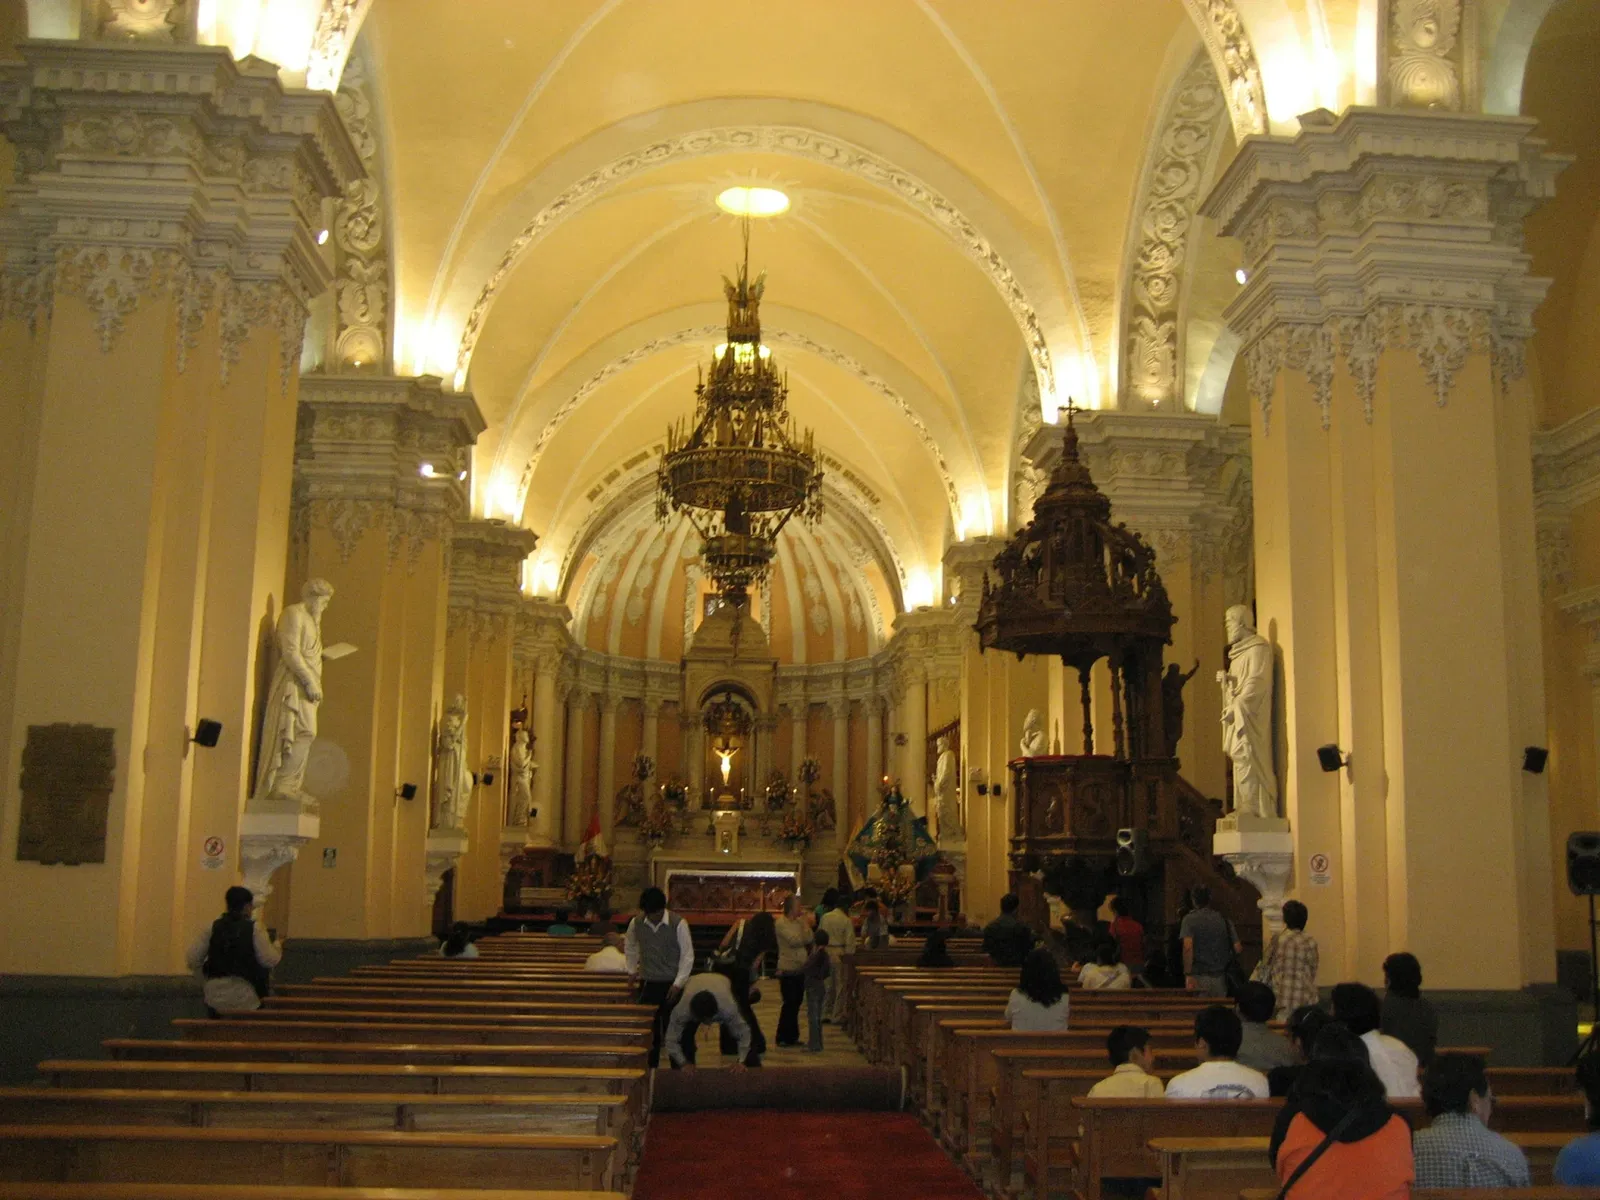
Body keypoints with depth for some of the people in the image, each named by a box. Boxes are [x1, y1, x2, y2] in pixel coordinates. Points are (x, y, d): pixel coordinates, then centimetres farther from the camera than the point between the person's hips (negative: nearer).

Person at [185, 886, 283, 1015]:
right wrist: (278, 947, 10)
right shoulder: (255, 929, -6)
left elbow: (192, 960, -2)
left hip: (215, 997, 3)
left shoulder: (212, 927, 1)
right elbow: (269, 960, -10)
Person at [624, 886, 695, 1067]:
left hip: (672, 984, -3)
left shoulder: (678, 924, -14)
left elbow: (688, 956, -9)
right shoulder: (636, 923, -3)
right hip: (647, 984, 3)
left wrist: (678, 983, -13)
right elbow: (630, 946, 18)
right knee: (649, 1031, 6)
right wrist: (632, 970, 14)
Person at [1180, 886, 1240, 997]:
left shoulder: (1189, 919, -2)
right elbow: (1238, 948, 3)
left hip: (1199, 977, -3)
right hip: (1220, 977, 3)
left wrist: (1188, 975, -16)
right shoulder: (1224, 920, 7)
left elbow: (1188, 947, -15)